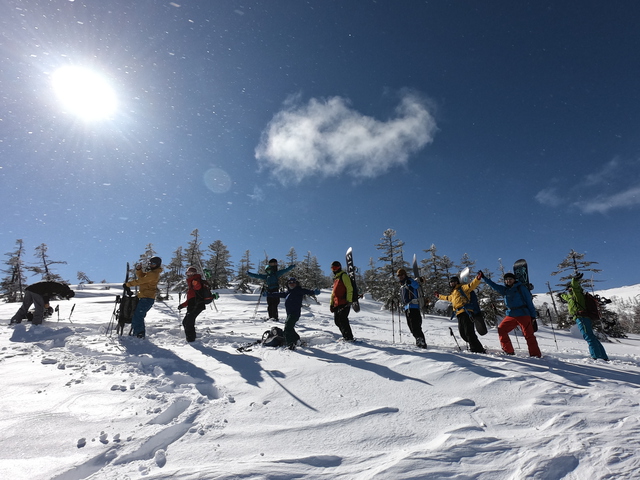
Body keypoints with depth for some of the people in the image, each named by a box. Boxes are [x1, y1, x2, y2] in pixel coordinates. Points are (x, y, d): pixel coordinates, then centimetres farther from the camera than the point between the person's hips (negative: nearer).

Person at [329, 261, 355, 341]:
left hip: (344, 303, -9)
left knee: (342, 319, -15)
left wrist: (349, 300, -18)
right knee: (337, 321, 6)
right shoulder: (335, 278, 26)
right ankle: (346, 336, 12)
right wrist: (331, 303, 24)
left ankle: (349, 337, -11)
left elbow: (349, 288, -11)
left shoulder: (343, 276, -1)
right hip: (337, 304, 9)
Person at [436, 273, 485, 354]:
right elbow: (447, 298, 51)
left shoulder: (462, 288, 6)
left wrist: (478, 278, -26)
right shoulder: (453, 293, 31)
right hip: (459, 314, 9)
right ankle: (474, 347, 14)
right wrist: (439, 296, 63)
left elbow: (471, 285, -10)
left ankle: (478, 350, -16)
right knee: (463, 334, 6)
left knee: (469, 332, -16)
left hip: (465, 313, -9)